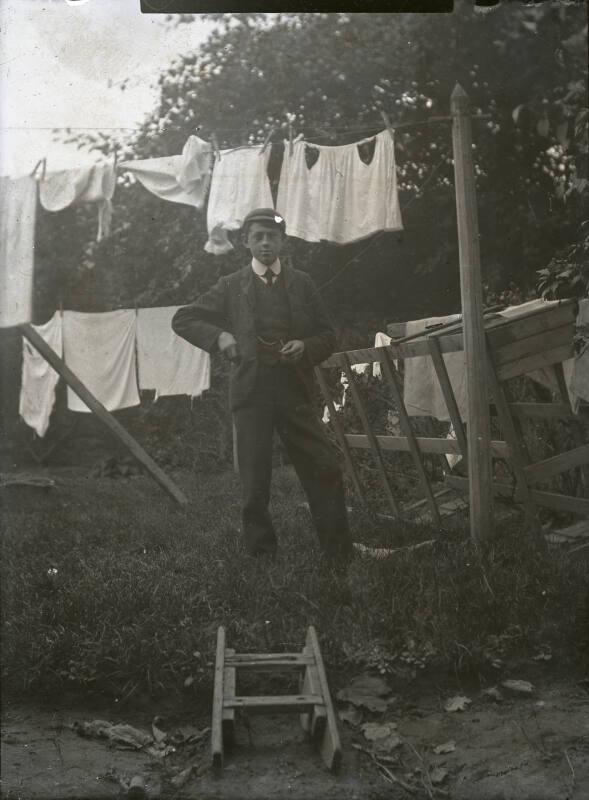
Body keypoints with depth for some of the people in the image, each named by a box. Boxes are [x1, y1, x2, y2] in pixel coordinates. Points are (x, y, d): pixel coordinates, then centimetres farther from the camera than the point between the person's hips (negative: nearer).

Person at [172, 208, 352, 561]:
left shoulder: (302, 283, 12)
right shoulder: (231, 286, 8)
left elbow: (328, 335, 14)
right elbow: (183, 319, 10)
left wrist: (306, 346, -8)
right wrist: (219, 336, -7)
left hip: (296, 392, 1)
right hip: (252, 393, -1)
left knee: (326, 471, -3)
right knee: (255, 481, 1)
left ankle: (340, 552, 9)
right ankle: (261, 551, 14)